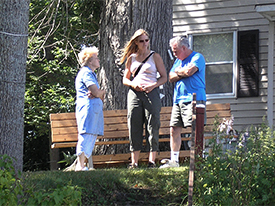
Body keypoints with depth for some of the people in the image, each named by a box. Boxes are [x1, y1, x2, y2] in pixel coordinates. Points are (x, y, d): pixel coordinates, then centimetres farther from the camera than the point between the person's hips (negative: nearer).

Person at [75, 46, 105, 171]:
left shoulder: (91, 73, 25)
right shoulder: (86, 72, -8)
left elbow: (99, 94, 20)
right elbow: (97, 92, -17)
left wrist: (99, 94, -5)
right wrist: (102, 92, 6)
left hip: (95, 107, 10)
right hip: (88, 105, -10)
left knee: (92, 135, 7)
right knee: (87, 134, -15)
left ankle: (81, 164, 7)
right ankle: (80, 165, -18)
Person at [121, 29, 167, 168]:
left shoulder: (155, 57, 7)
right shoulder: (131, 59, 15)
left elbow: (164, 77, 6)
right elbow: (125, 79, 19)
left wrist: (153, 85, -11)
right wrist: (133, 84, -3)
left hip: (151, 93, -2)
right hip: (134, 94, 2)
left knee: (152, 127, -7)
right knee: (134, 128, -1)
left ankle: (152, 161, -6)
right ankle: (134, 162, 2)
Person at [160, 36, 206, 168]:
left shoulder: (197, 57, -1)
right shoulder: (178, 61, 24)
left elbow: (189, 71, -19)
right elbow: (171, 78, 14)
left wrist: (178, 71, 1)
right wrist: (183, 73, -4)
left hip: (193, 98, -8)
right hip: (178, 100, 8)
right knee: (174, 130, 5)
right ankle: (174, 160, 10)